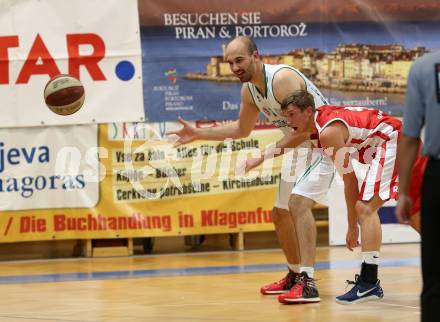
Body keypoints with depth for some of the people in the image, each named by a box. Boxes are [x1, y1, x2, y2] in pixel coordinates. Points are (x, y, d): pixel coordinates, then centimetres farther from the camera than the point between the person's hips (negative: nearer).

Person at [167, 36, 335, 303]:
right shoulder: (249, 89, 2)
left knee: (299, 202, -28)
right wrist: (198, 134, 13)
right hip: (298, 148, 10)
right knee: (280, 213, 16)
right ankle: (295, 274, 36)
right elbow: (242, 129, 19)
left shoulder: (282, 78, -26)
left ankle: (308, 283, -34)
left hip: (322, 143, -10)